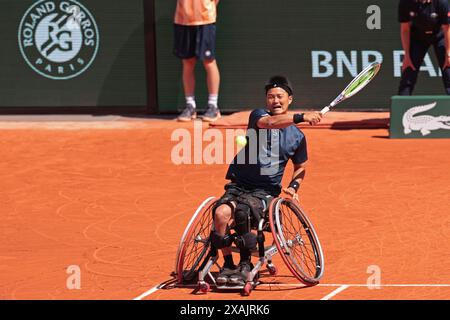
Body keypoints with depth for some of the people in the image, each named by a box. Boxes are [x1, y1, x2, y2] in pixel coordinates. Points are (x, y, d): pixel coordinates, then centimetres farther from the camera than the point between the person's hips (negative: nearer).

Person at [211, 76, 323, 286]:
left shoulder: (297, 137, 10)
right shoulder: (258, 115, 1)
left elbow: (300, 167, 24)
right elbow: (270, 122, -24)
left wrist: (294, 187, 5)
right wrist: (301, 117, -32)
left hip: (265, 192, 0)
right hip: (238, 186, 0)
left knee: (242, 213, -33)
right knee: (221, 213, -30)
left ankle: (245, 265, -17)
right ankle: (228, 265, -12)